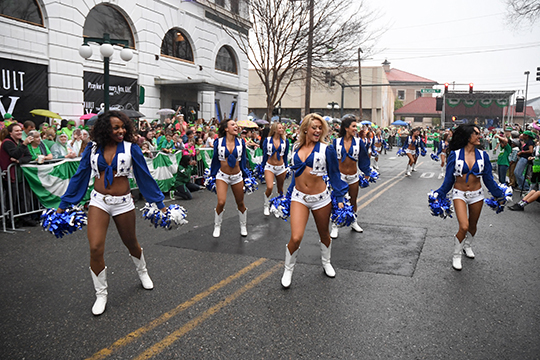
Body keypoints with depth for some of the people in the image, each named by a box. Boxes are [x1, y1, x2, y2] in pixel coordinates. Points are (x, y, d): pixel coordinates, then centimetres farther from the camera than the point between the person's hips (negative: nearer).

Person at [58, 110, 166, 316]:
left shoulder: (130, 148, -5)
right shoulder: (92, 149, 0)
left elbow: (145, 176, -2)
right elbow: (80, 177, 6)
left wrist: (160, 203, -1)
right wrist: (63, 205, 6)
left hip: (123, 203, -1)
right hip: (99, 202, 1)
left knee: (131, 243, 16)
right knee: (95, 249, -9)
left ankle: (142, 272, 47)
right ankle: (101, 294, 11)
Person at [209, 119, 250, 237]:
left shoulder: (241, 142, 1)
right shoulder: (218, 142, -4)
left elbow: (243, 160, 9)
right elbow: (215, 160, 5)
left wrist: (245, 176, 9)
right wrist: (213, 175, 9)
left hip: (237, 176, 2)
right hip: (222, 176, -2)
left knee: (240, 203, 10)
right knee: (221, 202, -16)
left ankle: (243, 226, 32)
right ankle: (217, 226, 8)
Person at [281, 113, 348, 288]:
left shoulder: (326, 149, -5)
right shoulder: (297, 147, 5)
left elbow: (334, 175, 0)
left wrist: (339, 198, -4)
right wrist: (290, 193, 21)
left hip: (320, 198, -1)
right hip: (299, 197, 1)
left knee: (324, 234, 17)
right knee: (295, 238, -12)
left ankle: (326, 263, 45)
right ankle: (288, 270, 13)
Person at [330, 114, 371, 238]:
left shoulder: (358, 142, -2)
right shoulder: (337, 142, -5)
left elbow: (364, 159, 7)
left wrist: (366, 173, 10)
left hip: (354, 177, 2)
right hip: (340, 176, -2)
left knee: (353, 201, 15)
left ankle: (354, 223, 33)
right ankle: (334, 226, 11)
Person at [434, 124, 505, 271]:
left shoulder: (482, 155, 0)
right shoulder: (455, 154, -8)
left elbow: (488, 179, 8)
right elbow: (448, 179, -2)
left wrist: (499, 194, 9)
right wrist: (439, 194, -5)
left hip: (477, 195, 4)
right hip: (459, 194, -3)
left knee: (472, 226, 16)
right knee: (464, 226, -18)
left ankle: (467, 245, 48)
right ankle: (456, 255, 5)